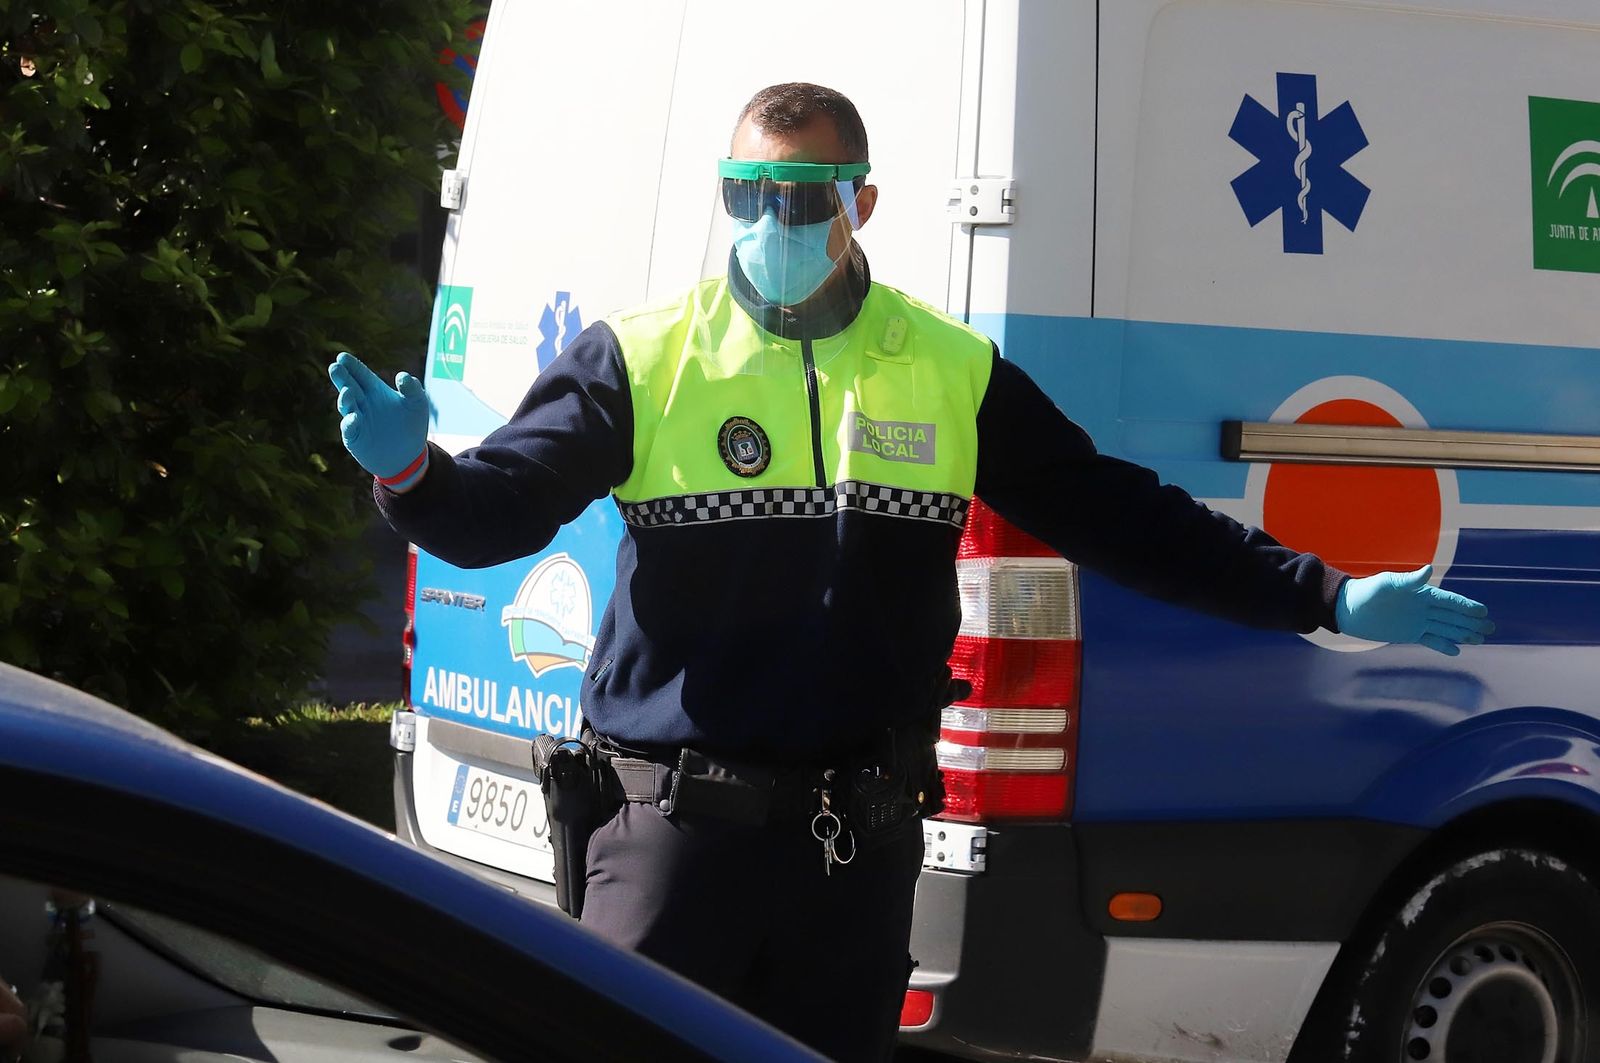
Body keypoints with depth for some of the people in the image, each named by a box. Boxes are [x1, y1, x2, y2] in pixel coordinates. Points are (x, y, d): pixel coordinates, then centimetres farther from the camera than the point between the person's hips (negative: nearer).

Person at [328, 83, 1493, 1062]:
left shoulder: (952, 374, 8)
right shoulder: (643, 358, 0)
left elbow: (1119, 516, 10)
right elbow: (496, 511, -4)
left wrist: (1327, 596, 5)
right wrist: (412, 470, -28)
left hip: (864, 843, 3)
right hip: (682, 830, -3)